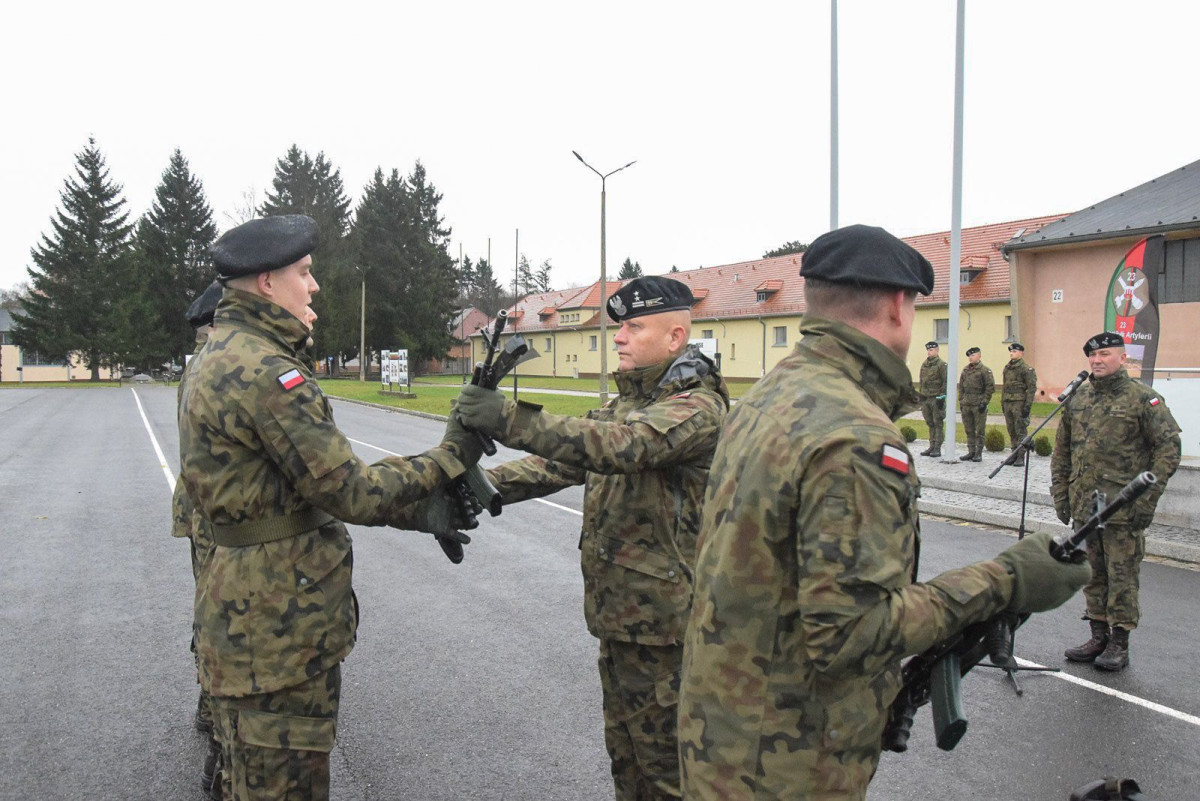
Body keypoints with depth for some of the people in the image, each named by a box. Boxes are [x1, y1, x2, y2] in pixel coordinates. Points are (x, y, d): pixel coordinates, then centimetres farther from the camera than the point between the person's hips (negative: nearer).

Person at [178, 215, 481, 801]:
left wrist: (418, 510, 4)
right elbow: (349, 493, -21)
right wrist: (450, 457, -8)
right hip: (280, 623, -10)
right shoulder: (266, 370, -23)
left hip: (244, 614, 10)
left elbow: (316, 479, 10)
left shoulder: (217, 356, 11)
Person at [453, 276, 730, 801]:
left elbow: (622, 445, -35)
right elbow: (562, 461, 4)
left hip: (662, 618, -8)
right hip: (616, 613, 9)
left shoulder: (699, 406, -17)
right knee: (624, 748, 22)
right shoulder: (627, 403, 12)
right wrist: (488, 485, -11)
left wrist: (511, 420, -41)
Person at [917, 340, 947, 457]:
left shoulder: (941, 364, -6)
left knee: (938, 423, -2)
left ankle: (937, 448, 0)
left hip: (937, 398, -7)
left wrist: (942, 396, -15)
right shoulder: (924, 364, 14)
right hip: (926, 398, 7)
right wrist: (921, 396, 16)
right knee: (930, 423, 9)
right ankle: (931, 446, 14)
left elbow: (946, 382, -10)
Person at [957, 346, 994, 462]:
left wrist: (984, 402, -11)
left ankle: (979, 453, 4)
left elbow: (990, 387, -7)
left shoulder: (985, 370, -5)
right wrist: (961, 401, 12)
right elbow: (961, 386, 19)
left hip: (979, 405, -6)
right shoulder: (965, 370, 13)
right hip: (966, 404, 6)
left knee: (979, 430, -1)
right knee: (969, 430, 9)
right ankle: (971, 452, 15)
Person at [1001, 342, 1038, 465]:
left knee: (1020, 431, -6)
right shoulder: (1007, 368, 16)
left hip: (1020, 403, -7)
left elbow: (1032, 388, -11)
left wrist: (1028, 406, -16)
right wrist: (1002, 402, 19)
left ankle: (1021, 458, -4)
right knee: (1011, 431, 10)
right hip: (1008, 403, 7)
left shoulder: (1027, 368, -7)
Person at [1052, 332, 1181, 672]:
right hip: (1084, 506, 6)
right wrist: (1060, 494, 11)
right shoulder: (1077, 399, 11)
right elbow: (1061, 450, 17)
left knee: (1122, 575, 1)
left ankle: (1119, 644, 11)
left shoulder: (1143, 398, -5)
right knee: (1093, 574, 13)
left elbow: (1168, 448, -8)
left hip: (1123, 509, -6)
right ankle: (1099, 637, 25)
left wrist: (1147, 498, -13)